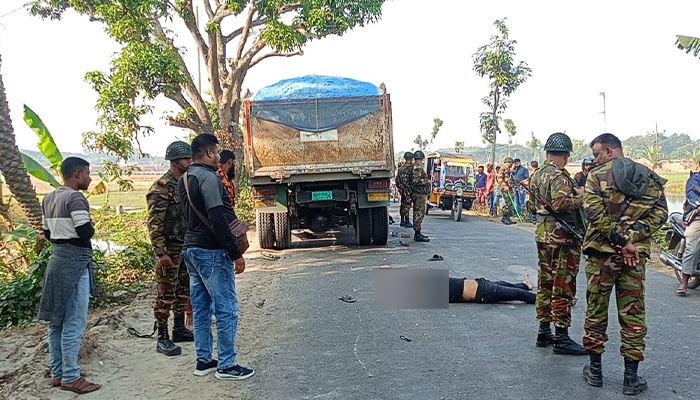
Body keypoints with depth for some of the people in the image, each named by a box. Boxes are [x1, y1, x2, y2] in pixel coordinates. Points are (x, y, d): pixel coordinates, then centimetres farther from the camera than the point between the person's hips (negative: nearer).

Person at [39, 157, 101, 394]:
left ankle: (58, 374, 24)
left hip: (57, 260, 10)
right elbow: (86, 232, -20)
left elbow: (47, 233, 17)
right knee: (73, 323, -2)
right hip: (75, 263, -10)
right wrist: (89, 225, -1)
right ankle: (70, 378, 5)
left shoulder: (48, 199, 13)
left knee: (57, 321, 14)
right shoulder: (75, 198, -15)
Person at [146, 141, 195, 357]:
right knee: (166, 293, -3)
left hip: (187, 247, 8)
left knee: (183, 290, 16)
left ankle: (179, 329, 29)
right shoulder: (161, 188, -14)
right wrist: (161, 253, -23)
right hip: (170, 249, -8)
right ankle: (162, 339, 4)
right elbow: (154, 224, -18)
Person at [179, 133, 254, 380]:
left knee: (201, 307, 14)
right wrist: (236, 253, -19)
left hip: (191, 249, 10)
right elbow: (217, 220, -22)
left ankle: (204, 361, 22)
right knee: (226, 309, -2)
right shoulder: (208, 177, -16)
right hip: (211, 252, -10)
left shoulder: (185, 179, 13)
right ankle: (226, 365, 5)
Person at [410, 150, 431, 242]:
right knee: (419, 214, -10)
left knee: (417, 214, 14)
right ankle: (417, 235, -10)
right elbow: (415, 181, -24)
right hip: (420, 194, -11)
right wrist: (426, 181, -14)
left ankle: (417, 234, 20)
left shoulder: (414, 167, 17)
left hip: (418, 194, 11)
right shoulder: (417, 167, -15)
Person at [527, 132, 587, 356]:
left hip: (542, 233, 9)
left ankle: (544, 332, 22)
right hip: (562, 236, -9)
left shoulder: (536, 175, 12)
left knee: (545, 283, 14)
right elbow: (560, 204, -29)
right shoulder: (560, 177, -15)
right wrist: (580, 197, -14)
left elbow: (531, 207, 18)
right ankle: (561, 339, 2)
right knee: (563, 286, -3)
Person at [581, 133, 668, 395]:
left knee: (596, 311, 10)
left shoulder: (597, 175, -5)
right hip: (636, 256, 3)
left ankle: (595, 371, 18)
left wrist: (621, 240, -14)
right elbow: (660, 213, -1)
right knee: (633, 315, 9)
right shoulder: (650, 178, 8)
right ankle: (631, 378, 13)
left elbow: (596, 213, -16)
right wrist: (631, 237, -8)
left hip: (602, 252, -3)